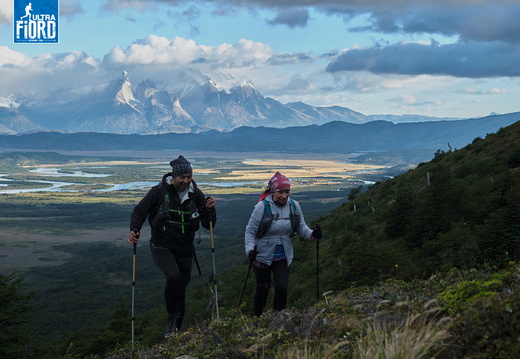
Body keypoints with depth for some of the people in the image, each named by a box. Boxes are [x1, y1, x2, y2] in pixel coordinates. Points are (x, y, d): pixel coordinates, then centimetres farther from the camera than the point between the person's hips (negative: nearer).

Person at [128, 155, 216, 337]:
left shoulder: (196, 195, -2)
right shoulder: (159, 191, -10)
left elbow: (208, 225, 2)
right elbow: (139, 211, -1)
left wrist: (210, 209, -17)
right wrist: (134, 230, -19)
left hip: (185, 249, 4)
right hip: (162, 247, -3)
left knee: (181, 290, 11)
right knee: (173, 276, -30)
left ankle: (175, 330, 29)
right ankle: (172, 317, -7)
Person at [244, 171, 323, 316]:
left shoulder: (294, 206, -5)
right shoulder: (262, 206, -17)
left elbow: (301, 227, 5)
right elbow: (250, 230, -11)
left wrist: (312, 234, -15)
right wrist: (250, 249, -24)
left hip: (284, 256, 3)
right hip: (263, 255, -3)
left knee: (282, 288, -4)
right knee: (263, 290, 8)